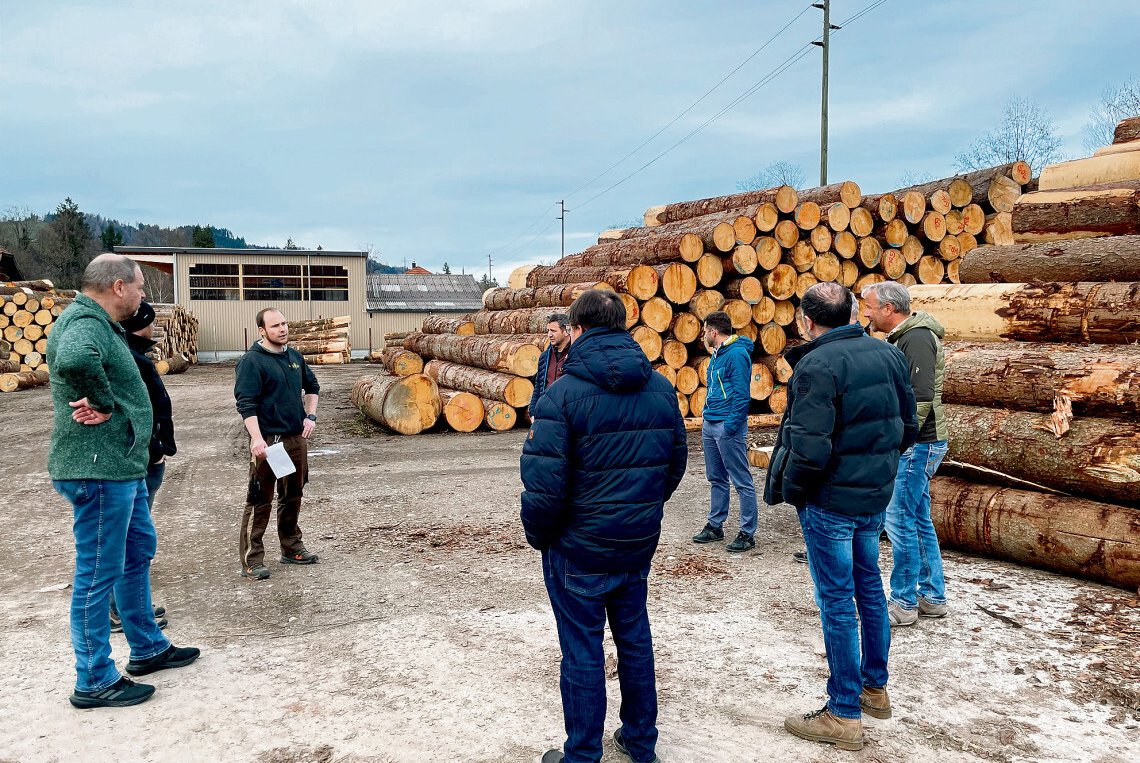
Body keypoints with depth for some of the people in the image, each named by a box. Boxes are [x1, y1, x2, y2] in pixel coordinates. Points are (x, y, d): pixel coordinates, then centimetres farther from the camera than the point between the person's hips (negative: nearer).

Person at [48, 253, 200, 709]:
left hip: (121, 466, 11)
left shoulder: (99, 324, 14)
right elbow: (74, 360, -42)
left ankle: (148, 649, 35)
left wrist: (104, 403, -8)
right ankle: (94, 681, 13)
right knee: (98, 573, 0)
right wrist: (103, 404, -26)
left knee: (139, 552, 21)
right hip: (99, 471, -11)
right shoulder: (84, 322, -19)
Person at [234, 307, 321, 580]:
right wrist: (256, 438, -26)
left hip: (297, 437, 7)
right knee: (260, 501, -3)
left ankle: (292, 548, 30)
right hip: (268, 440, -7)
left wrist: (310, 416, 11)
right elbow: (246, 403, -17)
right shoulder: (252, 361, -11)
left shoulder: (294, 356, 11)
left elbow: (312, 387, 25)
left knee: (292, 496, 17)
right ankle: (251, 560, 4)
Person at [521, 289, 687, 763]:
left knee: (582, 650, 8)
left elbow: (544, 484, -21)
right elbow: (675, 465, 7)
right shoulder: (661, 389, -1)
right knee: (634, 638, 20)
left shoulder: (564, 393, -19)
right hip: (640, 545, 6)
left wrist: (538, 537, -4)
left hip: (580, 547, -5)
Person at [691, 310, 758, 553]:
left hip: (728, 426, -10)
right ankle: (715, 526, 26)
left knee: (742, 482, -2)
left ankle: (747, 534, 3)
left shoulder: (737, 354, -14)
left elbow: (742, 395, -18)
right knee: (717, 479, 17)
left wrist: (730, 427, -20)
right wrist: (707, 419, 15)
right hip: (710, 424, 10)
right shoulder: (717, 355, 15)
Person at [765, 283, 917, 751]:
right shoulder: (887, 354, 5)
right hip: (876, 497, 8)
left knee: (837, 602, 1)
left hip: (830, 501, -8)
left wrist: (788, 490, -9)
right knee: (869, 586, 21)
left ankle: (844, 716, 12)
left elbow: (810, 448, -25)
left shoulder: (817, 365, -20)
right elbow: (907, 427, 11)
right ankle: (875, 688, 36)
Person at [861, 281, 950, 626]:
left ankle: (904, 603, 5)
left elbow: (921, 398, -23)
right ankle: (932, 597, 25)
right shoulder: (903, 337, 15)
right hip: (915, 444, 10)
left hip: (917, 445, -10)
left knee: (901, 522, -4)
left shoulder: (917, 338, -16)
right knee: (920, 521, 15)